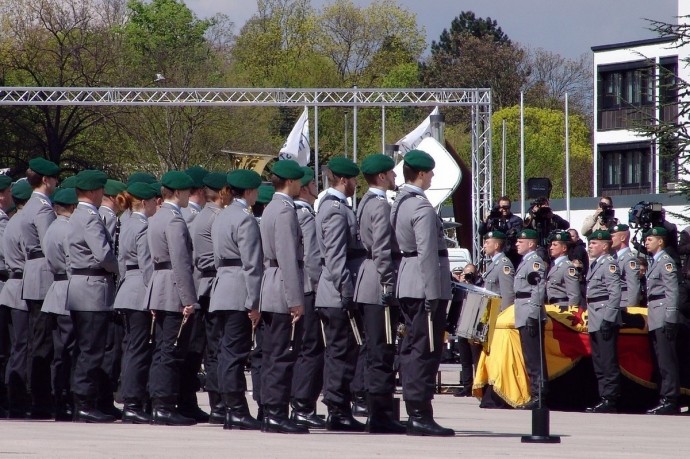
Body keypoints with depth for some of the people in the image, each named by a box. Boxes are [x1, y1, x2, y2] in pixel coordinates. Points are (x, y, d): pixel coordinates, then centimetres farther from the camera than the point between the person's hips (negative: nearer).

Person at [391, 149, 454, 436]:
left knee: (411, 348, 11)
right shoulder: (422, 208, -16)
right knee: (426, 349, -8)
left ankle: (414, 413, 15)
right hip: (424, 286, -10)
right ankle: (421, 415, -9)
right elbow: (427, 252, -20)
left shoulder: (399, 203, 13)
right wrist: (433, 294, -20)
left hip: (406, 286, 10)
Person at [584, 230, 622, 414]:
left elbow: (615, 294, -17)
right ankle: (604, 397, 18)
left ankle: (610, 400, -8)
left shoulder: (609, 264, -10)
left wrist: (608, 319, -22)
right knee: (599, 363, 13)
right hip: (595, 322, 10)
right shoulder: (595, 264, 19)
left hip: (605, 321, -10)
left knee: (608, 362, -8)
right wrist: (590, 319, 18)